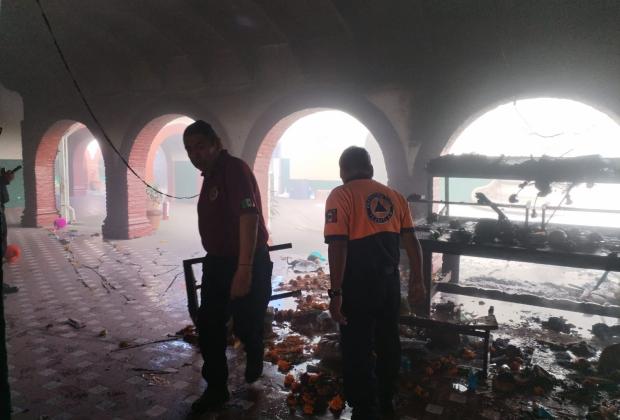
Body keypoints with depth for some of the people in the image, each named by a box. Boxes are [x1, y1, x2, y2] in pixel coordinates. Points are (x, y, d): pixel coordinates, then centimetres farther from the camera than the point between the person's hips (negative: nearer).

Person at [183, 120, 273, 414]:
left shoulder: (235, 169, -19)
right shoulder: (210, 175, 11)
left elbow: (249, 217, -29)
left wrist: (244, 269, -34)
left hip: (247, 264, -9)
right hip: (216, 262, 9)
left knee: (245, 326, 8)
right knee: (208, 328, 8)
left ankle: (254, 358, 40)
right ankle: (216, 389, 21)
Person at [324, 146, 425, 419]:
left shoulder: (340, 196, -8)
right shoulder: (394, 196, 9)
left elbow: (337, 245, -17)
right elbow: (411, 241, 7)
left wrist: (336, 292, -16)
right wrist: (417, 282, 13)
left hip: (358, 284, -6)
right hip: (389, 280, 6)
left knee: (358, 349, 6)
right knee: (387, 342, 21)